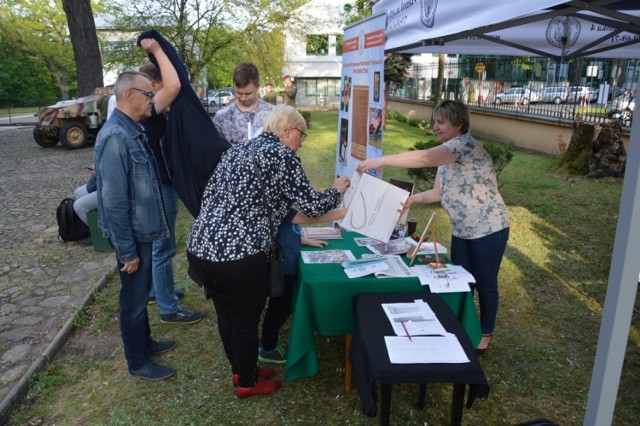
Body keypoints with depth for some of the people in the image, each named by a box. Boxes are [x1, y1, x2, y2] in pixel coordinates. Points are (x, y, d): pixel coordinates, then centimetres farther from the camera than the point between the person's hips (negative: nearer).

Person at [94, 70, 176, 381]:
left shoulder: (133, 131, 7)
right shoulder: (115, 137, -23)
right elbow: (114, 201, -25)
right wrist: (127, 250, -21)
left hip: (143, 230, 9)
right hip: (133, 236, -9)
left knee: (141, 294, 23)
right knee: (134, 299, 7)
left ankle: (144, 342, 42)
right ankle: (138, 363, 25)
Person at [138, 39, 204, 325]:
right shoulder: (147, 110, -23)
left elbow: (172, 87, 21)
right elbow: (174, 85, -35)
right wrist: (156, 50, -25)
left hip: (158, 184, 11)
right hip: (159, 186, -11)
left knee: (156, 244, 23)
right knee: (163, 247, -1)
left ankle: (156, 290, 40)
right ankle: (169, 309, 11)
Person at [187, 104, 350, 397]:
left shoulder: (236, 149, 18)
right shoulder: (281, 154, -5)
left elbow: (208, 195, 18)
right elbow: (311, 206, -4)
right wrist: (337, 190, 14)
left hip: (201, 247, 8)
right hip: (238, 254, -8)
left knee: (226, 316, 24)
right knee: (246, 322, 14)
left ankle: (240, 369, 46)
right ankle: (248, 382, 35)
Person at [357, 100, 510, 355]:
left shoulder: (465, 144, -20)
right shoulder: (447, 155, 9)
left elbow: (424, 158, -36)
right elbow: (438, 193, 10)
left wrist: (380, 161, -37)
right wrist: (411, 199, -6)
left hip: (488, 229, -8)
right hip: (461, 231, 8)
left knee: (484, 284, 8)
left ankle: (485, 334, 28)